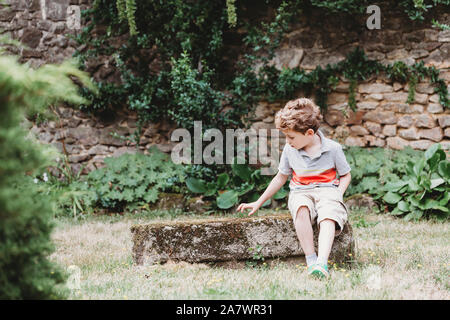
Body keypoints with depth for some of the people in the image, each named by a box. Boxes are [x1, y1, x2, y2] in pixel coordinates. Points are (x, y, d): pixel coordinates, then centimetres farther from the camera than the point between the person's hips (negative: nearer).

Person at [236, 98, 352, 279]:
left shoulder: (332, 148, -3)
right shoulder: (290, 150, 4)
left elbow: (345, 176, 10)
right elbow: (281, 177, 18)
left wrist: (338, 195, -10)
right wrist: (258, 203, 21)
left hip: (328, 190, -1)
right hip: (300, 192, 2)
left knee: (328, 216, -38)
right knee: (301, 209, -38)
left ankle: (322, 263, -55)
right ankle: (310, 260, -40)